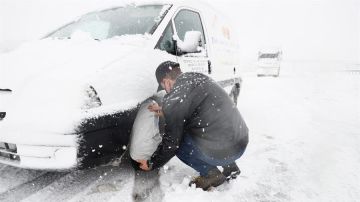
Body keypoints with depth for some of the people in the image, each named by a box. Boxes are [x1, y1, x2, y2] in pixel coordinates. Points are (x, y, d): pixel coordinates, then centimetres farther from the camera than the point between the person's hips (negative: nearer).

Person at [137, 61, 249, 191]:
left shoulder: (174, 98, -13)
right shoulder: (199, 78, 10)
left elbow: (171, 143, -5)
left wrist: (151, 164, 11)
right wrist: (165, 112, 29)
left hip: (222, 152, -8)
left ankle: (211, 174, 7)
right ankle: (230, 167, 23)